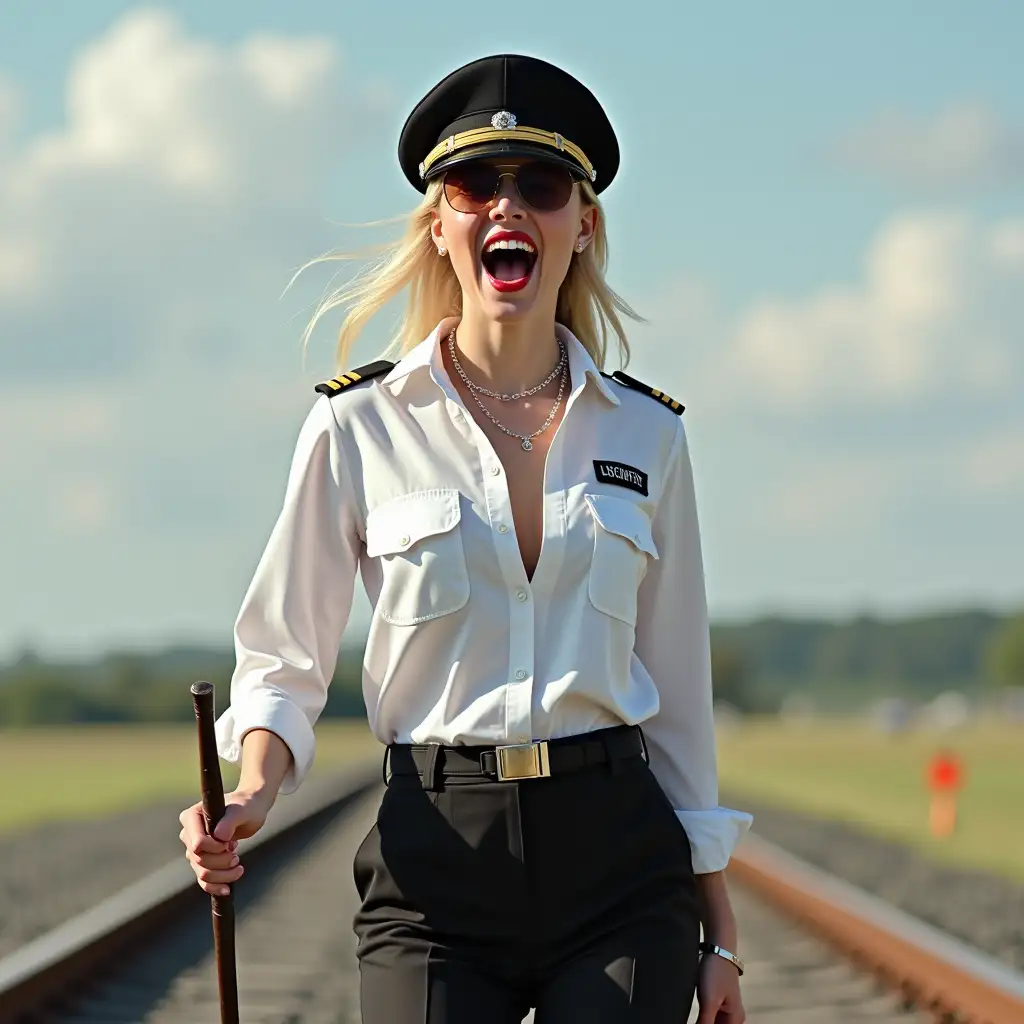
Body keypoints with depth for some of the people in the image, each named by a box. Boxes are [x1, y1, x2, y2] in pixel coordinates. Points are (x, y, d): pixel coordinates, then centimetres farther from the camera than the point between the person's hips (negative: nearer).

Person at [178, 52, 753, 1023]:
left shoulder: (645, 433, 8)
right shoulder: (359, 424, 2)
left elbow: (679, 687, 13)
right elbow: (283, 662, 6)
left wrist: (717, 930, 12)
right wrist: (251, 796, -15)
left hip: (619, 864, 2)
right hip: (436, 864, -1)